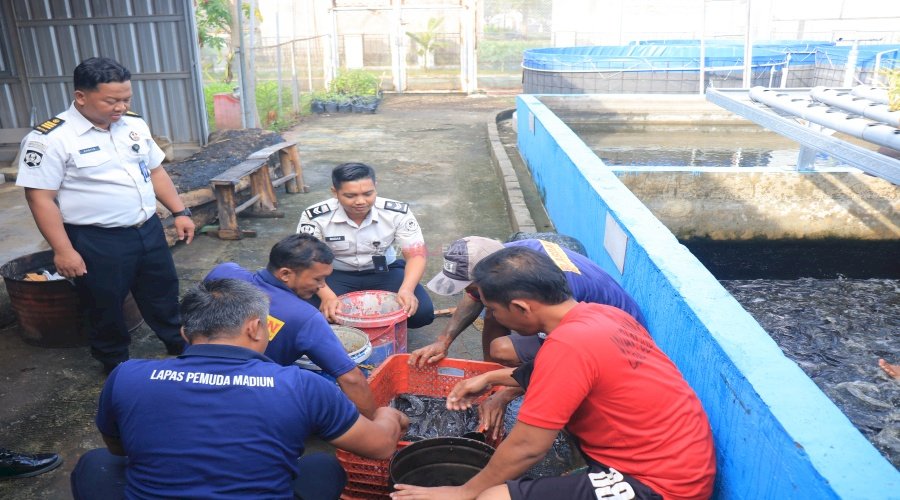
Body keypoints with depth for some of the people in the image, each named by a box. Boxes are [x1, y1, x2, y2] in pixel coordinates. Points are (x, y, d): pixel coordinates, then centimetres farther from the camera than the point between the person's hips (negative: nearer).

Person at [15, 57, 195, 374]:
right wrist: (63, 250, -17)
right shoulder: (51, 138, -15)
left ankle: (182, 348, 40)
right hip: (97, 242, -5)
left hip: (148, 229, 6)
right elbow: (40, 198, -14)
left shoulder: (134, 125, 4)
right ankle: (117, 367, 33)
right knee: (106, 309, 11)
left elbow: (155, 171, 13)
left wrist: (180, 212, 7)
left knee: (164, 294, 19)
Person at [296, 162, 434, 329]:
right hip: (336, 275, 0)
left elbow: (416, 255, -16)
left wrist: (406, 289, -36)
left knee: (422, 312, -23)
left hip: (385, 273, 1)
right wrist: (327, 296, -38)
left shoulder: (398, 213, -17)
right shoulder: (315, 217, -19)